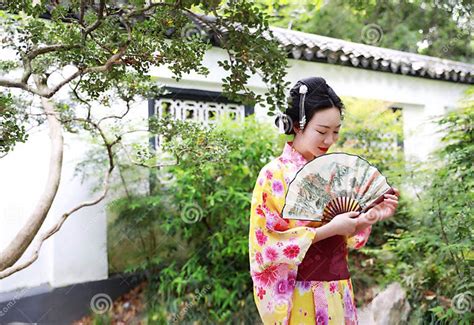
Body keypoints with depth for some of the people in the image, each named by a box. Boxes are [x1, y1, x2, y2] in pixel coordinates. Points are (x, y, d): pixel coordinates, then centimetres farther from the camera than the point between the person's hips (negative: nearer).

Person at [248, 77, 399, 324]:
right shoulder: (274, 174, -13)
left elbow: (344, 239, 10)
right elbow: (267, 245, -18)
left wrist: (371, 217, -8)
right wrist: (329, 229, -21)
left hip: (338, 292, 6)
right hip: (300, 297, -5)